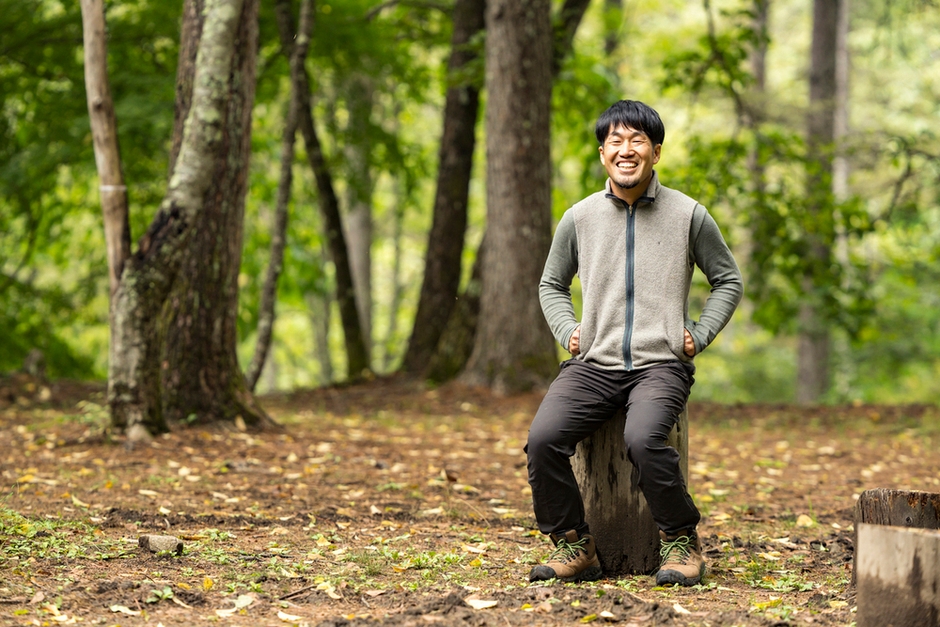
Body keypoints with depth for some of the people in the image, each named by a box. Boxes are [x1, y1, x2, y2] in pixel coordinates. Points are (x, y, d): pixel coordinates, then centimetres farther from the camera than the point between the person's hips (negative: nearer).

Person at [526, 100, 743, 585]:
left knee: (643, 439, -34)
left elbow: (728, 281, 16)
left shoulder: (688, 215, 4)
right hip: (592, 364, 3)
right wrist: (567, 331, 5)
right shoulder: (579, 218, 9)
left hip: (660, 365, -2)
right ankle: (573, 545, -7)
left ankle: (682, 541, -11)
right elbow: (552, 285, 23)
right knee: (543, 437, -25)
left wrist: (698, 334, 3)